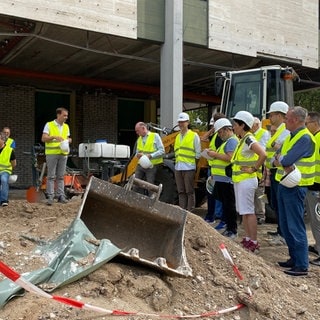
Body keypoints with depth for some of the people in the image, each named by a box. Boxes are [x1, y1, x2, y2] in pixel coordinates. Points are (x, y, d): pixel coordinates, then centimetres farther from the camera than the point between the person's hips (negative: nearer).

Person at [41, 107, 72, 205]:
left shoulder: (66, 126, 14)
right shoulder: (49, 125, -1)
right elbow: (43, 139, -6)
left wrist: (68, 140, -2)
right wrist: (54, 137, -20)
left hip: (63, 154, 5)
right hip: (51, 153, -4)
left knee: (61, 176, 7)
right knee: (51, 176, -2)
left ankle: (61, 196, 10)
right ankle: (50, 197, 0)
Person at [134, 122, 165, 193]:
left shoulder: (155, 136, -1)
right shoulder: (139, 139, 18)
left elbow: (162, 151, -8)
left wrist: (150, 156, -18)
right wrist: (138, 155, -1)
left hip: (151, 166, -6)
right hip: (140, 165, 6)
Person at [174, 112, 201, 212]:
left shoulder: (194, 135, -1)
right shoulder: (178, 136, 17)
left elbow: (198, 153, -1)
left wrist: (192, 161, -7)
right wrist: (178, 160, 11)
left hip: (189, 167, -6)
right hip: (178, 167, 6)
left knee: (189, 192, -3)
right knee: (181, 192, 9)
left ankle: (190, 212, 1)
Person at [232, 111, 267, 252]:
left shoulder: (249, 139, -16)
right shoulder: (242, 140, 14)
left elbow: (263, 154, -30)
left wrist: (254, 169, -22)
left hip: (246, 180, -10)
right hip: (239, 180, 10)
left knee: (248, 212, -5)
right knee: (243, 212, 14)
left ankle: (254, 242, 2)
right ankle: (247, 239, 23)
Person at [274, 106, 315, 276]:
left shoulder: (305, 138, -15)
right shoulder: (290, 137, 15)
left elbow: (286, 160, -23)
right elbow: (275, 160, 10)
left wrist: (281, 159, -2)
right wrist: (283, 163, -11)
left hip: (295, 187, -9)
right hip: (284, 185, 10)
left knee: (296, 227, -6)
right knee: (285, 226, 15)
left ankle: (302, 266, 1)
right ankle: (294, 258, 27)